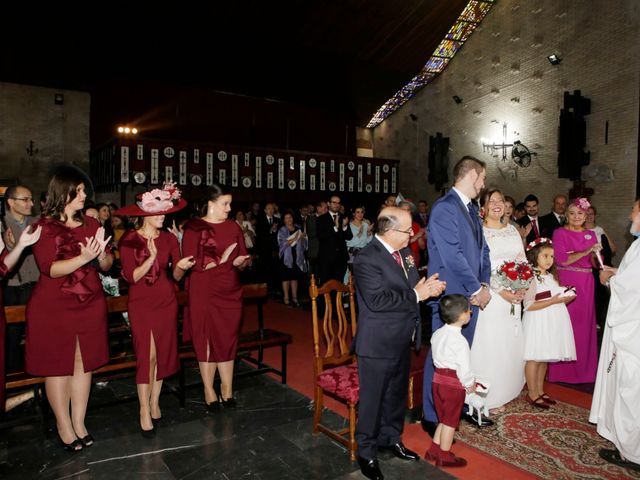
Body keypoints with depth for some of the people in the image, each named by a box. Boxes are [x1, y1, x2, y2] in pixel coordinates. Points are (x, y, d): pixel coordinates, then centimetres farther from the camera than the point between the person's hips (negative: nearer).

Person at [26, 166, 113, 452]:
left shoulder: (91, 225, 8)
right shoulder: (44, 227, -5)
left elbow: (107, 265, 6)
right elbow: (50, 269, -16)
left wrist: (100, 256, -16)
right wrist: (83, 258, -29)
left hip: (90, 305, 4)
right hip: (52, 309, -4)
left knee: (83, 364, 10)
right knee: (57, 367, 6)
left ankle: (79, 423, 23)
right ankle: (63, 426, 22)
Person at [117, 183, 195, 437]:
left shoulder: (169, 239, 2)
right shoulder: (129, 240, -7)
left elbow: (177, 276, 0)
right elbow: (131, 277, -13)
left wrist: (181, 267, -22)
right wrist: (151, 257, -25)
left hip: (166, 302, 3)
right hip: (141, 304, -3)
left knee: (163, 353, 8)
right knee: (147, 354, -9)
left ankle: (155, 402, 25)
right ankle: (144, 410, 4)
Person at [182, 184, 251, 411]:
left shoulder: (233, 227, 9)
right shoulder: (194, 227, -6)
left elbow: (244, 257, 11)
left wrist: (241, 261, -11)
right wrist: (220, 260, -17)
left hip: (230, 291, 4)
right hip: (204, 292, -4)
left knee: (228, 339, 9)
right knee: (206, 339, 5)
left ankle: (227, 388, 23)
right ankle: (209, 390, 20)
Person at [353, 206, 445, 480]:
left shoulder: (405, 251, 4)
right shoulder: (367, 259, -21)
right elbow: (377, 301, -28)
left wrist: (428, 286, -7)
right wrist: (415, 295, -21)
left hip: (402, 340, 8)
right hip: (378, 344, -8)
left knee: (397, 393, 24)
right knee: (372, 399, 7)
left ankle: (391, 439, 45)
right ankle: (367, 453, 28)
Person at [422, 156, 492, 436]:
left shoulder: (472, 209, 14)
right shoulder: (443, 208, -16)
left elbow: (482, 249, 15)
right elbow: (452, 256, -21)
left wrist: (484, 285, 2)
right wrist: (477, 289, -13)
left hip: (471, 294, 9)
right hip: (450, 295, -9)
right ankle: (432, 417, 15)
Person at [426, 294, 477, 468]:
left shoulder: (437, 334, 3)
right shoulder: (460, 340, -21)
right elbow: (464, 367, -21)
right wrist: (470, 385, -2)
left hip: (438, 379, 7)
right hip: (454, 384, -7)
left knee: (443, 419, 21)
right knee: (450, 421, 8)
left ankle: (434, 450, 28)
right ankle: (444, 457, 20)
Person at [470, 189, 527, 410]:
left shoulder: (512, 230, 13)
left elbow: (522, 260, 11)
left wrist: (522, 288, -4)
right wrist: (501, 291, -17)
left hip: (514, 296, 6)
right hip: (491, 296, -6)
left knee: (511, 344, 10)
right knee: (490, 344, -1)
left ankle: (506, 391, 25)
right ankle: (489, 395, 11)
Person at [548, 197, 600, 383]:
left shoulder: (591, 234, 12)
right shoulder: (560, 233, -3)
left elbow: (596, 263, 10)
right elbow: (562, 259, -13)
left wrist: (595, 253, -10)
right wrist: (586, 251, -16)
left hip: (586, 284, 5)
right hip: (565, 283, -5)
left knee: (585, 324, 9)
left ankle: (583, 367, 22)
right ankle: (563, 369, 9)